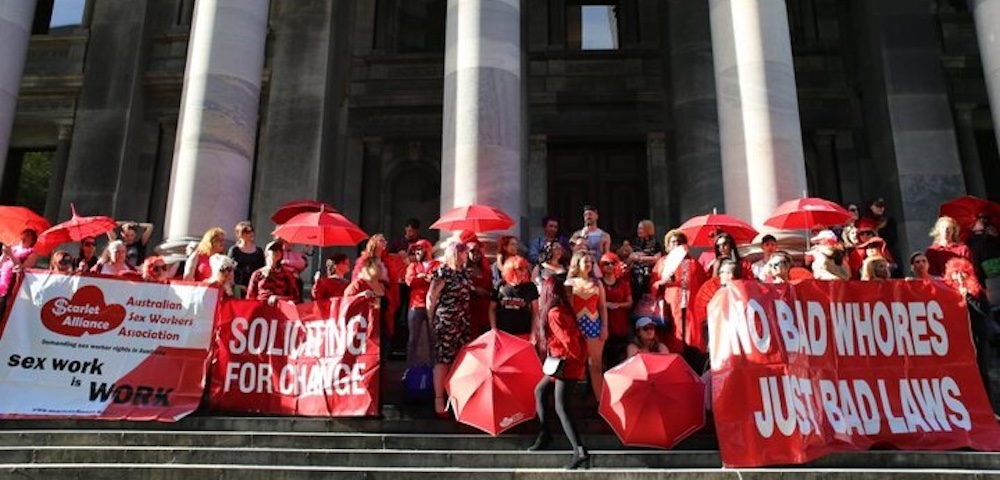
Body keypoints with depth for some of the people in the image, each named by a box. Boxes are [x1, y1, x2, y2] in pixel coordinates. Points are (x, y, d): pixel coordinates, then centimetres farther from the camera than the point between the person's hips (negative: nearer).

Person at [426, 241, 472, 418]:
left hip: (462, 321, 7)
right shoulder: (443, 272, -8)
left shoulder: (464, 273, 14)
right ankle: (439, 399, -3)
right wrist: (431, 319, 0)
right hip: (446, 321, -7)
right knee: (443, 359, -6)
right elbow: (431, 296, -7)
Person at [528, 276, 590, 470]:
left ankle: (580, 452, -22)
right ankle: (545, 435, 27)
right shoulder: (563, 308, 12)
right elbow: (572, 335, 11)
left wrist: (575, 358, -8)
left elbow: (567, 338, -22)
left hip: (568, 362, -10)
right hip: (564, 360, 10)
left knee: (560, 407, -13)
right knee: (540, 390, 21)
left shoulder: (554, 312, -16)